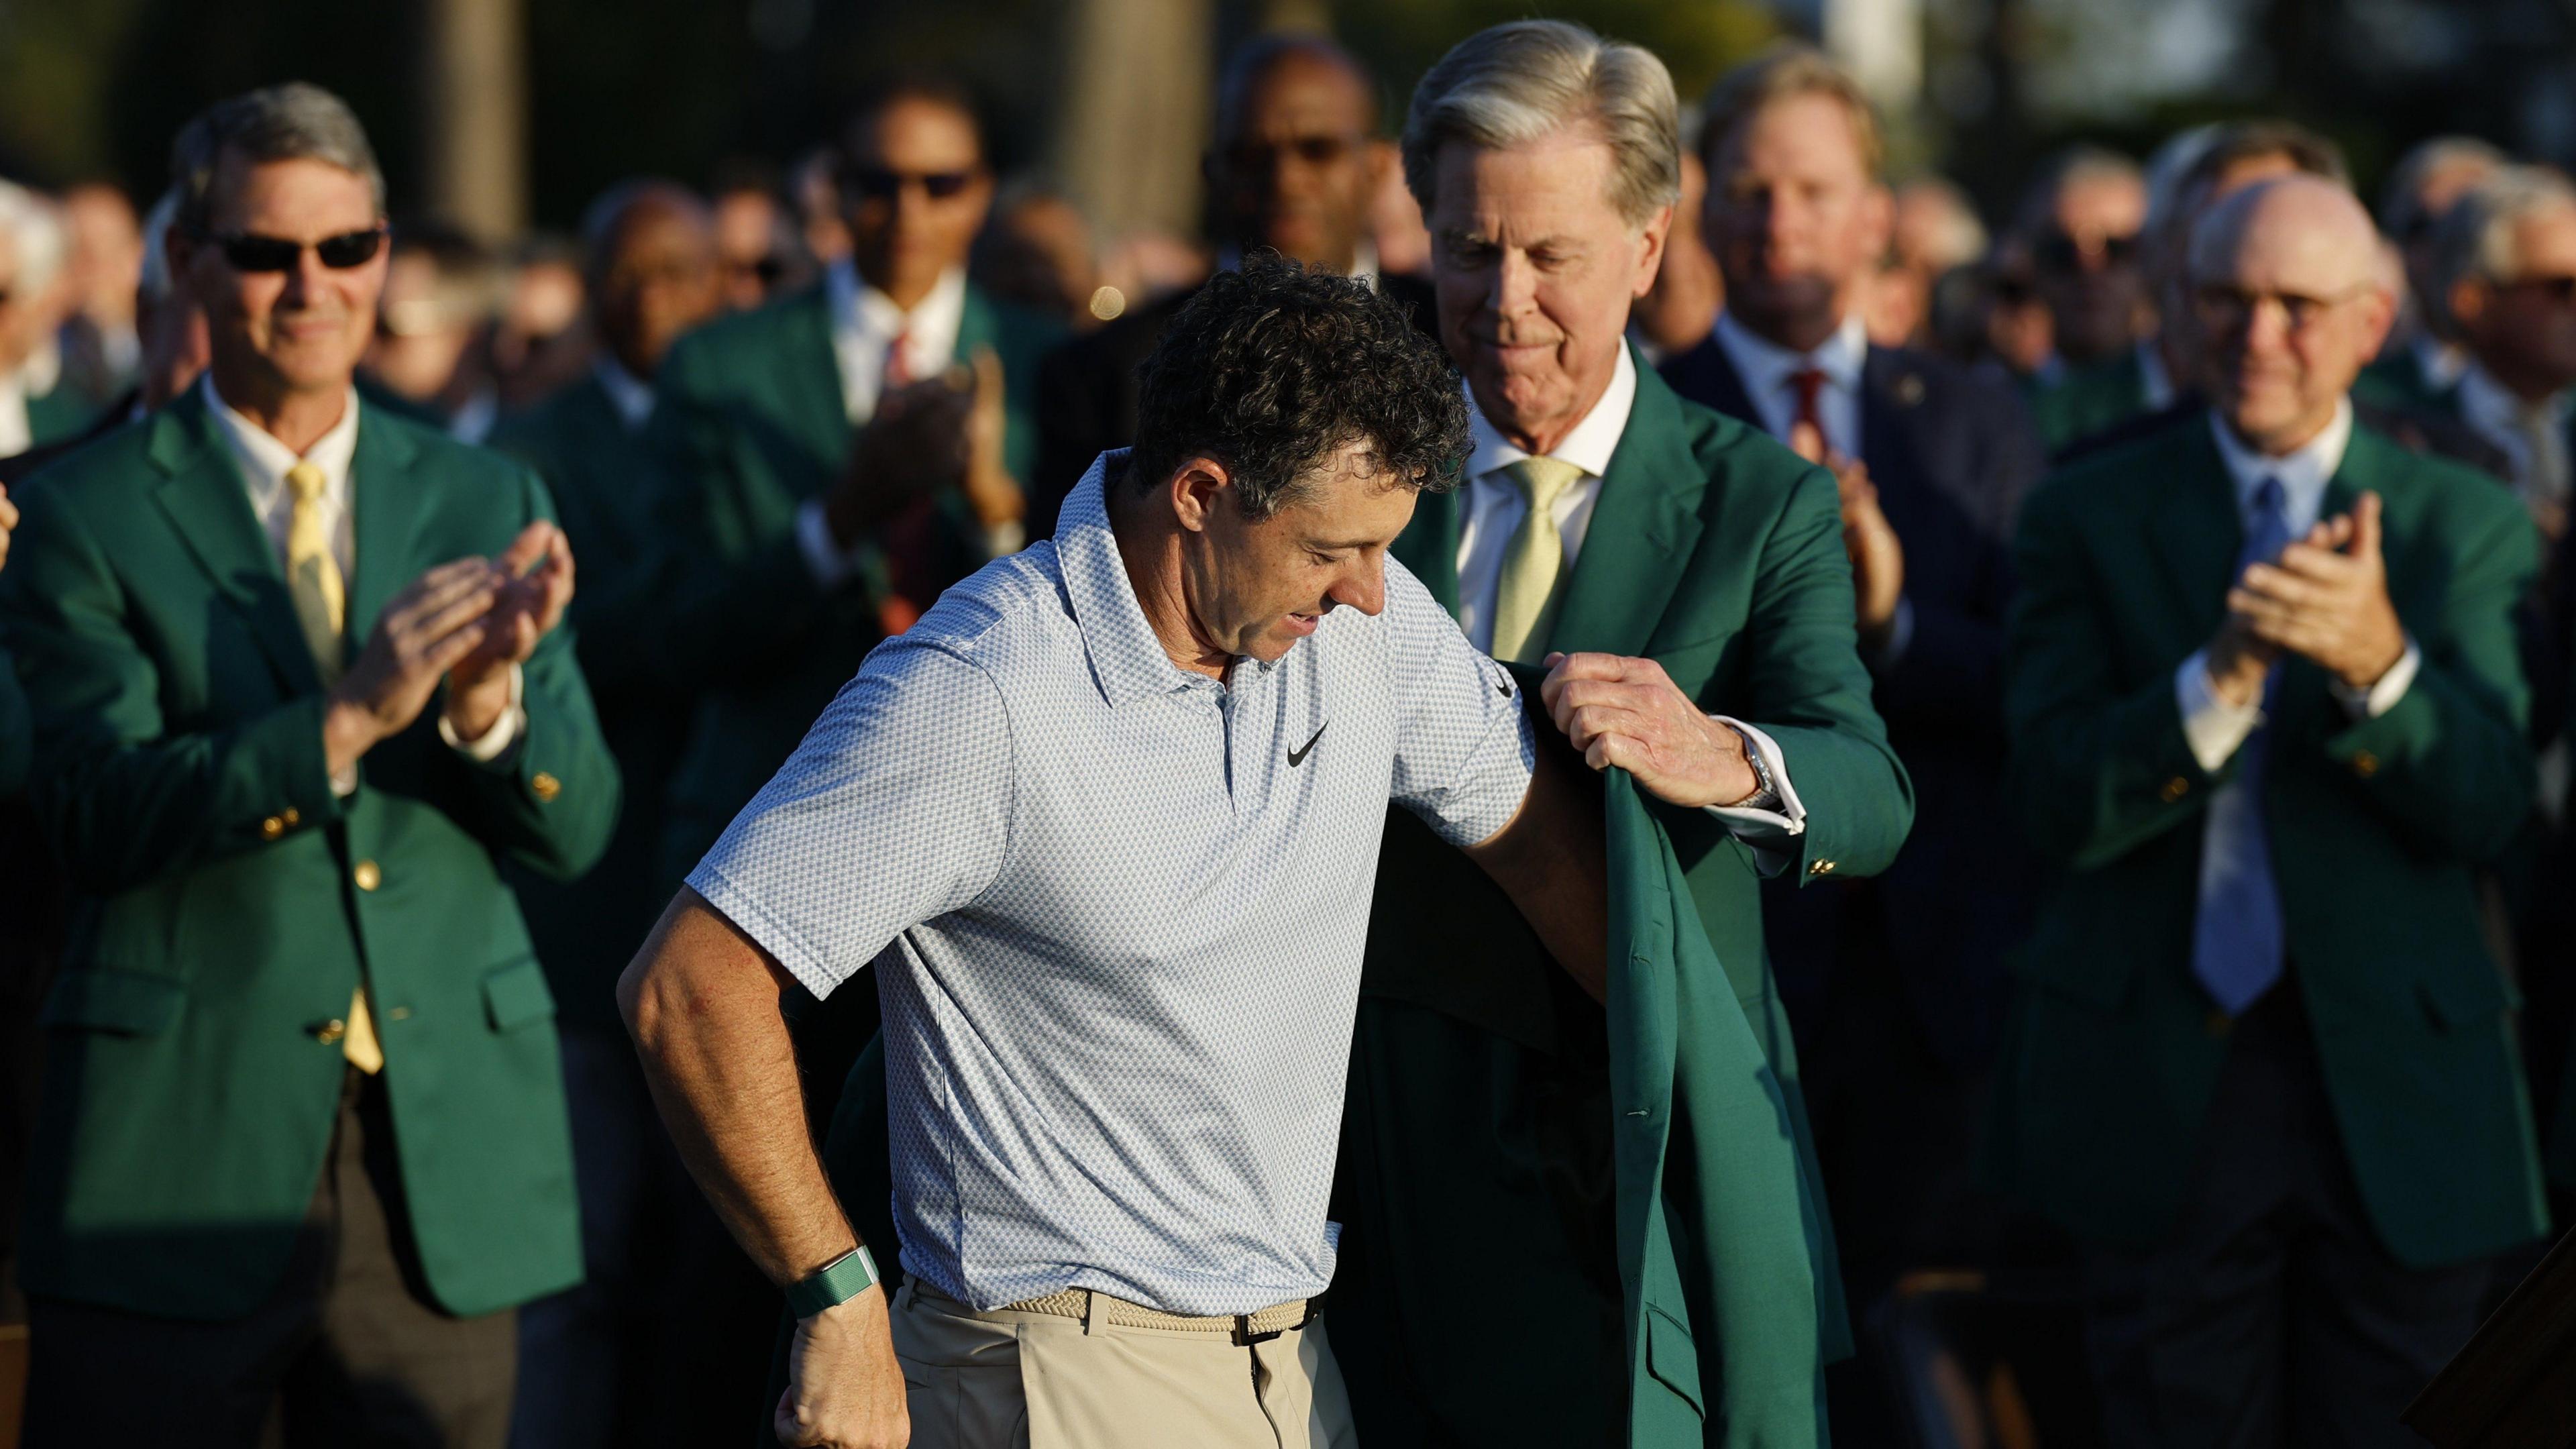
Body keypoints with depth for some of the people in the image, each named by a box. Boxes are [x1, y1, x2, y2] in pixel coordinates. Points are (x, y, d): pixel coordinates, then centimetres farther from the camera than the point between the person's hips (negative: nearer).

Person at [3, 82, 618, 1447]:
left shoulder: (486, 503, 11)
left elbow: (575, 829, 5)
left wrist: (491, 697, -17)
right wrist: (345, 717, -25)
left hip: (446, 1157, 3)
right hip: (181, 1154, -3)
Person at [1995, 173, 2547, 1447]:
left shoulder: (2465, 524, 7)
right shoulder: (2087, 519, 4)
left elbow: (2485, 806, -6)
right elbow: (2062, 803, -7)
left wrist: (2378, 662, -26)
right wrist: (2223, 674, -25)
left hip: (2400, 1090, 1)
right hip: (2161, 1095, 0)